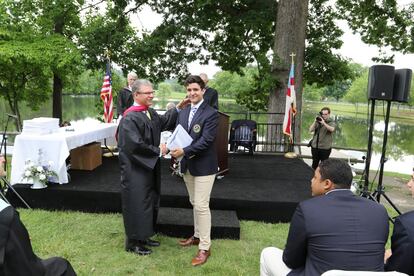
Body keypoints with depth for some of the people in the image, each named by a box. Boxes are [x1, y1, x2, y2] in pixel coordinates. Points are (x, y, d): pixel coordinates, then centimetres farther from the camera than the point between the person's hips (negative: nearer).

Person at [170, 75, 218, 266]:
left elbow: (206, 140, -20)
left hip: (204, 166, -7)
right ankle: (198, 236, 36)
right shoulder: (183, 112, 9)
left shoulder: (211, 114, -13)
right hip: (187, 165, 7)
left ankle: (204, 247, 7)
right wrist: (175, 149, -10)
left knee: (201, 205, -5)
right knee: (195, 204, 19)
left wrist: (184, 151, -26)